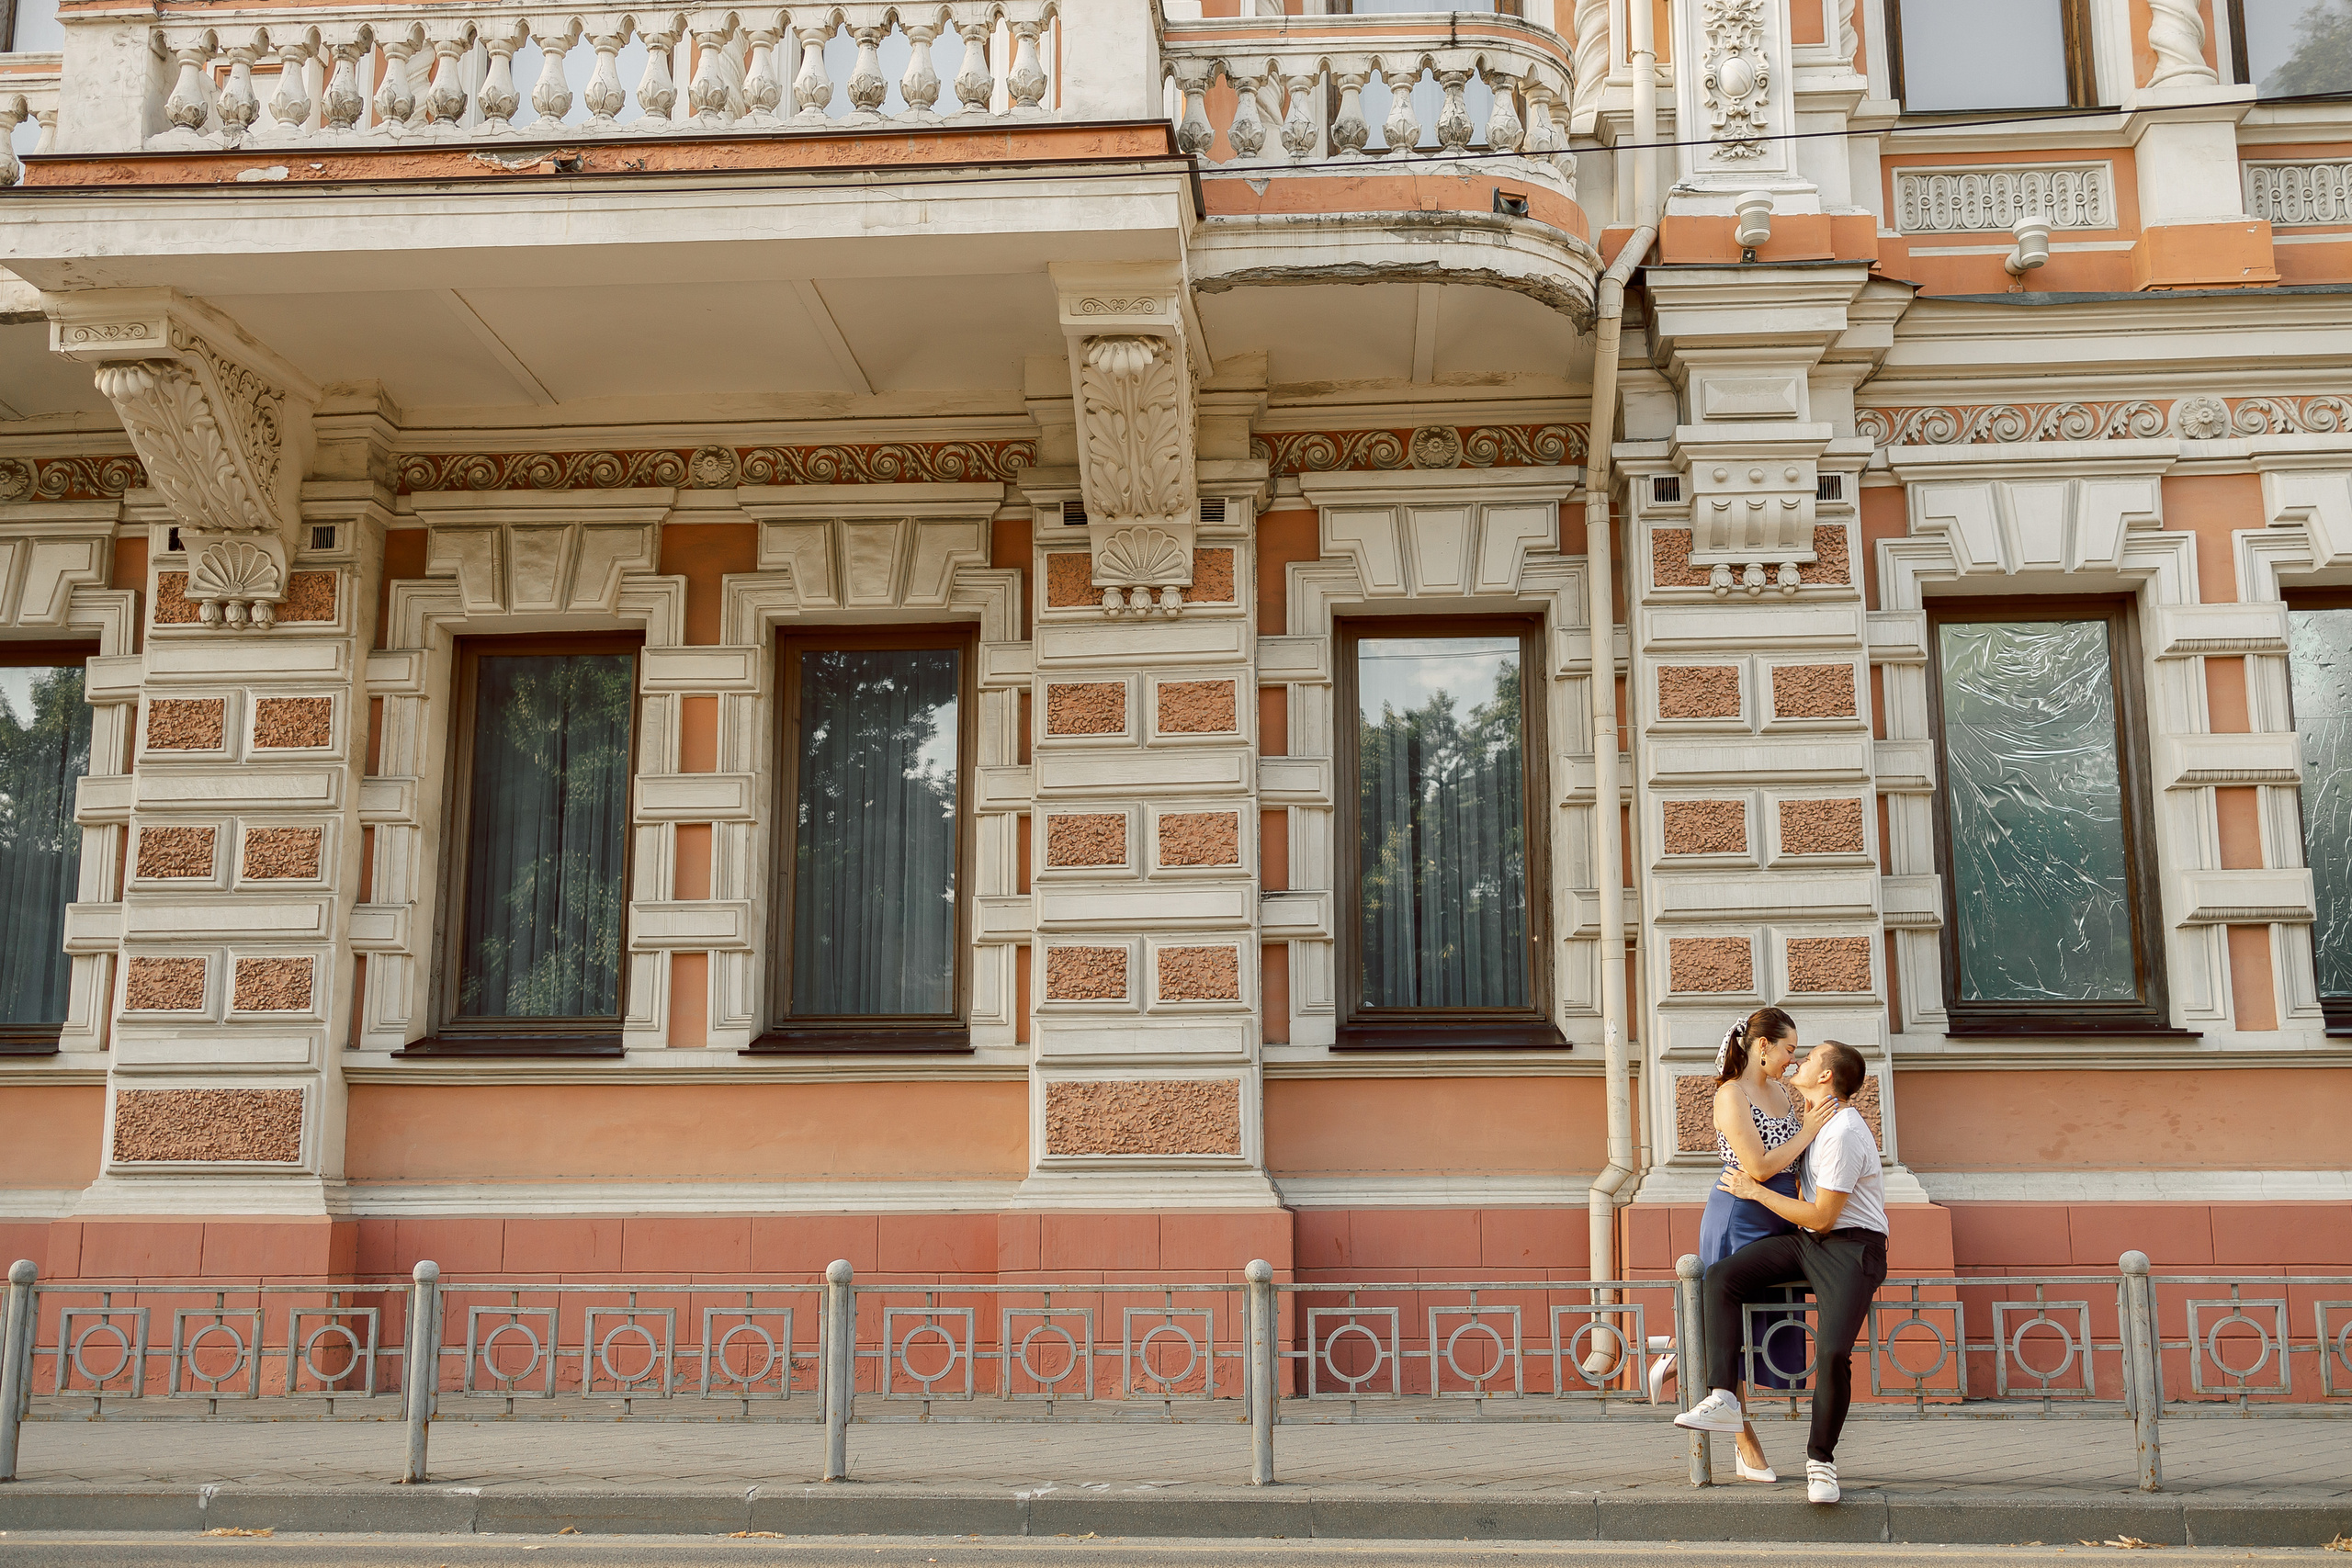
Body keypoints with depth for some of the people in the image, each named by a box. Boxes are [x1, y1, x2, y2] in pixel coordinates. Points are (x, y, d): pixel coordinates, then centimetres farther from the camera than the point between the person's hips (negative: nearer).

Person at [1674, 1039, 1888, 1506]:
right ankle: (1722, 1401, -19)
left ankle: (1821, 1458, -5)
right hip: (1806, 1241, 9)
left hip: (1851, 1247, -9)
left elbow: (1821, 1218, -18)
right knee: (1721, 1277, -12)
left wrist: (1754, 1190, -10)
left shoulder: (1841, 1134, -18)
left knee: (1832, 1352, -26)